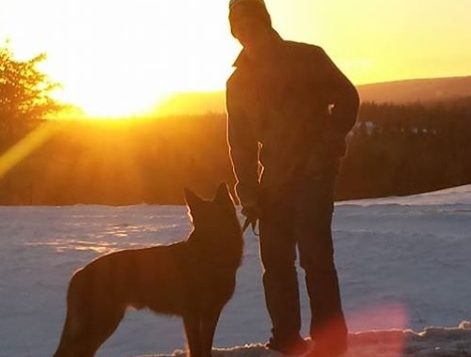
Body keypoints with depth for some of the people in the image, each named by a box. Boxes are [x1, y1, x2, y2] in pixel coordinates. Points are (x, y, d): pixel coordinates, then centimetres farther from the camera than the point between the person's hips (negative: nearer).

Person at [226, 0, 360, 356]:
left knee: (314, 254, -12)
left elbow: (347, 98, 1)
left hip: (313, 172, -5)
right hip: (273, 180, 5)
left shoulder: (307, 58, -3)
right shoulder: (238, 82, 9)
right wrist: (247, 191, 1)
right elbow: (240, 142, 9)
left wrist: (328, 143, -11)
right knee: (276, 259, 4)